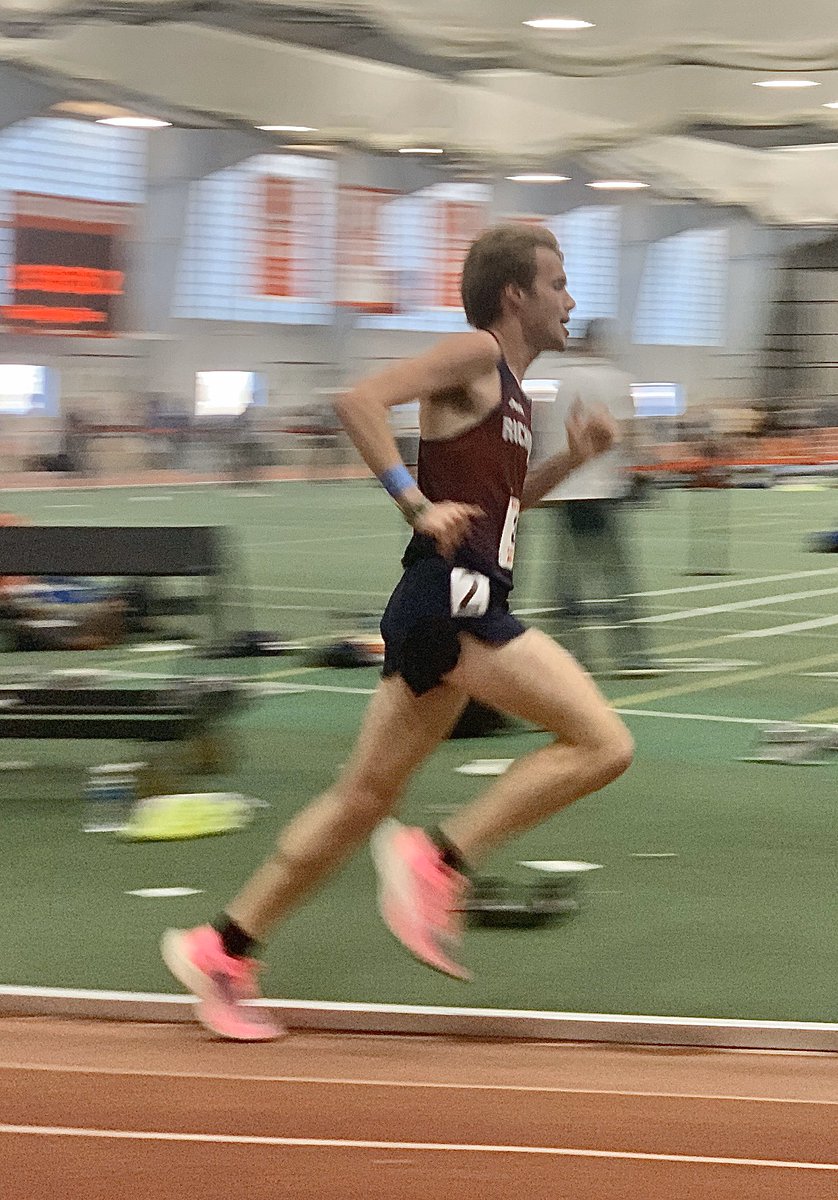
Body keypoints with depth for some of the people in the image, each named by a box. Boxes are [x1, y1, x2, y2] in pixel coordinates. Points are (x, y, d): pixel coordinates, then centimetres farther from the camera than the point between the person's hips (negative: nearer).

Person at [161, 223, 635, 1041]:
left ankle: (222, 949, 15)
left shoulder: (508, 389, 22)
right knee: (602, 743, -13)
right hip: (452, 598, -10)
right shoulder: (476, 354, -5)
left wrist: (571, 459, 19)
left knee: (366, 796, 11)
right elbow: (359, 400, -17)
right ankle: (437, 862, -12)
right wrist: (417, 503, -20)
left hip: (456, 610, 10)